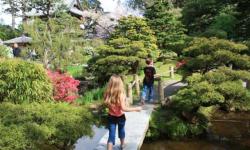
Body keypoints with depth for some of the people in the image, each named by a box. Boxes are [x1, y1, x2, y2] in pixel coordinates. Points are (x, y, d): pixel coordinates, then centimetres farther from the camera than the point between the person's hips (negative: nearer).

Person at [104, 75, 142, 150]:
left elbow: (107, 105, -5)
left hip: (111, 117, 2)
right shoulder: (121, 94, -26)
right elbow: (123, 108, -26)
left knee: (111, 135, 8)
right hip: (120, 117, -2)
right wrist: (136, 108, -19)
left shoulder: (107, 94, -13)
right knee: (121, 130, 25)